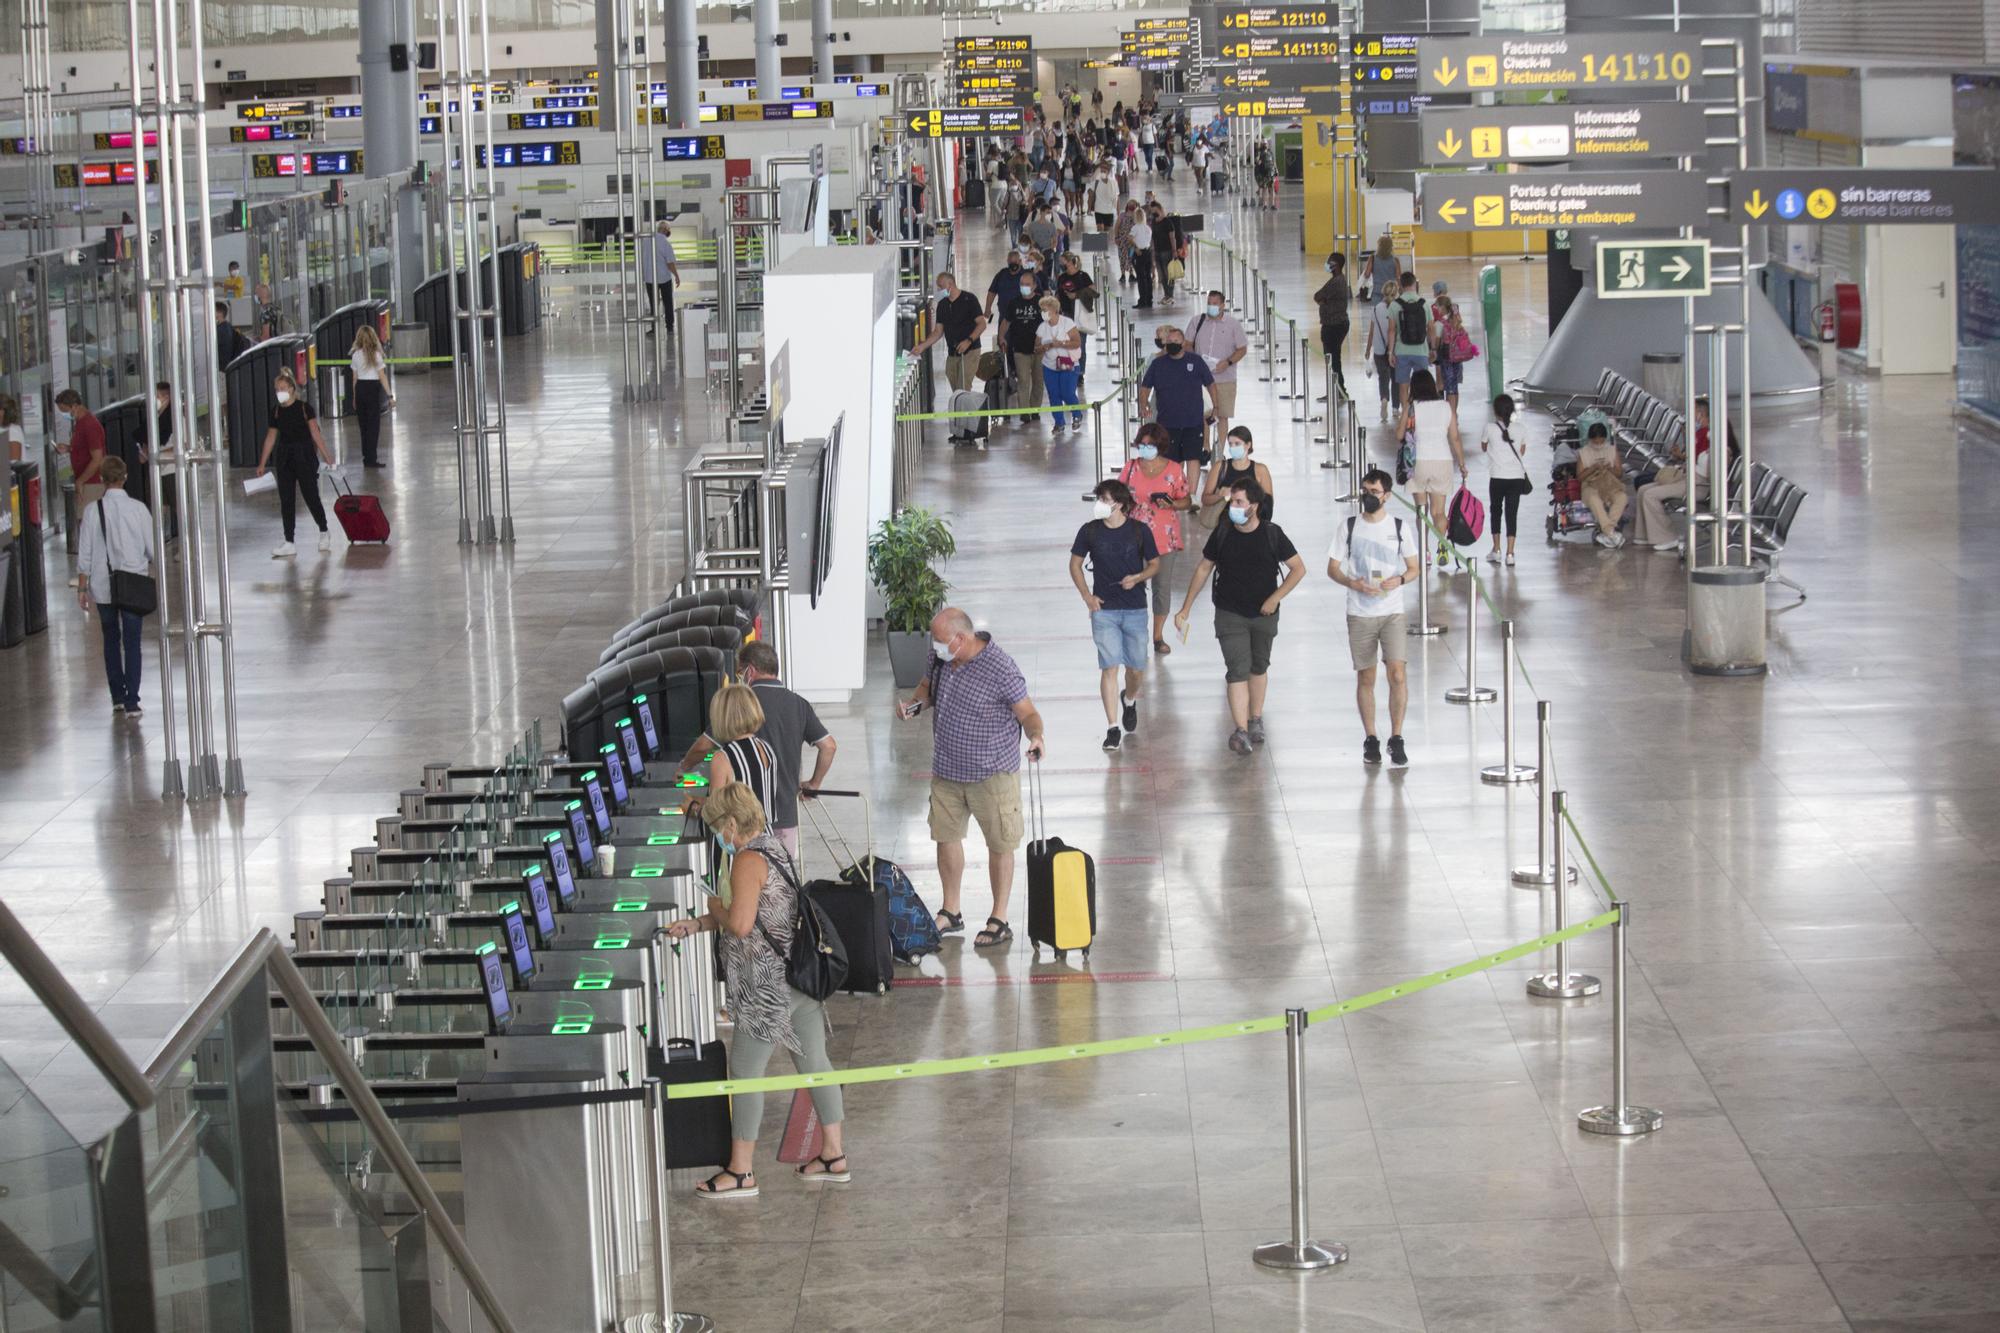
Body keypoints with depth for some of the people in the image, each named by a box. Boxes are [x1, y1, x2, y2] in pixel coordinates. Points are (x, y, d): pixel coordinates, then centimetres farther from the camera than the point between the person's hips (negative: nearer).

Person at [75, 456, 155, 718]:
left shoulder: (93, 510, -8)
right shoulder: (138, 509, -8)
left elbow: (85, 552, -5)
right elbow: (153, 549, -3)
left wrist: (83, 587, 3)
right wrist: (151, 562, 20)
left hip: (102, 585, 1)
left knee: (111, 640, 16)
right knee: (132, 642, 3)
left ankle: (117, 698, 17)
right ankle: (131, 702, -3)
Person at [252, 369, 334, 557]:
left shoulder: (304, 408, -7)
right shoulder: (276, 411, 6)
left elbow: (315, 433, -8)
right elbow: (271, 437, 11)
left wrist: (325, 455, -14)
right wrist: (262, 464, 11)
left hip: (304, 455, -5)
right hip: (284, 456, 5)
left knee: (311, 496, 0)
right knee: (286, 500, 3)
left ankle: (324, 533, 22)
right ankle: (289, 543, 6)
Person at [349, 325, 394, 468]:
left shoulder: (356, 355, 2)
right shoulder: (376, 354, -8)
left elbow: (355, 377, 6)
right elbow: (382, 376, -8)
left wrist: (355, 397, 12)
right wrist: (390, 395, -5)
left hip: (360, 388, 4)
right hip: (373, 388, -4)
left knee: (364, 424, 12)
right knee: (373, 424, 0)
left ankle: (366, 457, 17)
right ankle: (371, 458, -4)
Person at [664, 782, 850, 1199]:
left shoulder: (749, 859, -18)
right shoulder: (776, 849, 13)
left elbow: (740, 924, -26)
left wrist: (716, 908, -5)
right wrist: (695, 925, 19)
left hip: (768, 985, -10)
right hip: (801, 974, 10)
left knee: (744, 1071, -1)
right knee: (813, 1062, 14)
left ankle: (741, 1172, 5)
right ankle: (834, 1156, 22)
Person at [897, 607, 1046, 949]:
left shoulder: (1000, 669, -23)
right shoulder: (943, 660, -3)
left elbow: (1028, 713, -16)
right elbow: (929, 686, 18)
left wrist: (1036, 736, -37)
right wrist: (916, 702, -5)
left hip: (992, 773, -7)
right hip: (947, 770, 7)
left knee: (999, 845, 5)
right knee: (946, 837, 16)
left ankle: (999, 921, 17)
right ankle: (951, 913, 32)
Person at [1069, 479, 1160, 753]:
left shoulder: (1140, 531, -5)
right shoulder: (1090, 531, -3)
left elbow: (1155, 565, 6)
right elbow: (1075, 564, 9)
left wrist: (1138, 578, -14)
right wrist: (1087, 596, -1)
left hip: (1135, 609, 1)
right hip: (1104, 609, 0)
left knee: (1136, 668, 7)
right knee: (1109, 667, -7)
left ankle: (1129, 700, 41)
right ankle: (1112, 728, -4)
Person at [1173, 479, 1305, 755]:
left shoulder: (1272, 534, -8)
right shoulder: (1222, 533, -5)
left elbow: (1298, 568, -2)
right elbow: (1203, 569, 6)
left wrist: (1275, 597, -13)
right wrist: (1185, 608, 6)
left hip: (1263, 614, 1)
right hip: (1230, 615, -1)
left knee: (1259, 667, 16)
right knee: (1238, 670, -12)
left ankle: (1255, 719, 34)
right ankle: (1241, 732, -18)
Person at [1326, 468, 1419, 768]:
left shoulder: (1400, 527, 2)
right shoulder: (1348, 527, 2)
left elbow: (1414, 569, 7)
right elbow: (1332, 568, 4)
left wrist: (1400, 580, -15)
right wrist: (1352, 583, -15)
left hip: (1393, 612, -1)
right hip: (1360, 615, 1)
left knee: (1398, 675, -13)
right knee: (1365, 678, 6)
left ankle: (1396, 739, -5)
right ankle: (1370, 740, 18)